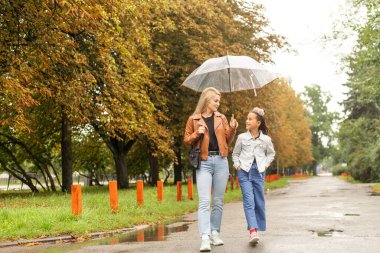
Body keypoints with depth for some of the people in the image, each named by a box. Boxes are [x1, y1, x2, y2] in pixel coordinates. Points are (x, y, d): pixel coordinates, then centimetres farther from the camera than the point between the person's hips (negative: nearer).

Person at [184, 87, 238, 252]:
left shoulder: (221, 118, 11)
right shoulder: (193, 119, 3)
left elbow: (227, 140, 13)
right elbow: (187, 140, 6)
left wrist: (232, 129, -4)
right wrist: (197, 133, -12)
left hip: (221, 161, 3)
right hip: (204, 162, -3)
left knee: (218, 201, 7)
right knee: (204, 201, -11)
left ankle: (215, 233, 17)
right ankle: (205, 238, -17)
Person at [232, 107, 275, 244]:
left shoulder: (266, 139, 2)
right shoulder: (242, 137, 1)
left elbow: (271, 154, 19)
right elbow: (235, 154, 13)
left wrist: (265, 165, 5)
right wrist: (237, 165, -1)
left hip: (258, 172, 1)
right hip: (244, 171, -1)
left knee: (259, 202, 6)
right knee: (248, 201, -12)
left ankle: (258, 229, 20)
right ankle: (253, 231, -19)